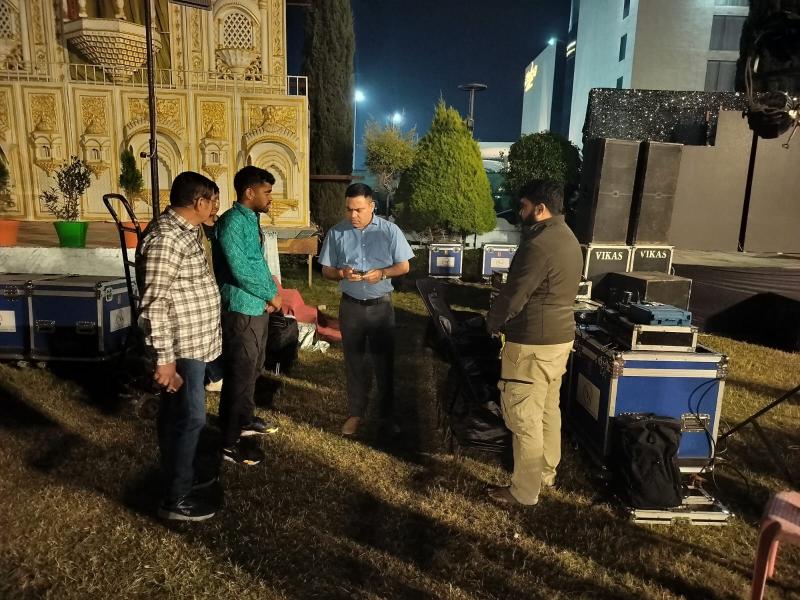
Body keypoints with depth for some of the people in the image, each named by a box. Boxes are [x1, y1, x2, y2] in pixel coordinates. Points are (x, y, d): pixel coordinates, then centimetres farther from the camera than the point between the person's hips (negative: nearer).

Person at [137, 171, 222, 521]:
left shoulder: (184, 230, 9)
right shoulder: (165, 238, -24)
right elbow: (154, 303, -26)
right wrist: (165, 358, -25)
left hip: (193, 341, 10)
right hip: (182, 346, -10)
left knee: (177, 414, 21)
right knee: (190, 418, -1)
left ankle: (175, 473, 38)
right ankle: (176, 500, 13)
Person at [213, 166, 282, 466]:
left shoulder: (251, 220, 12)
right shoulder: (232, 221, -19)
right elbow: (240, 270, -24)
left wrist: (270, 294, 2)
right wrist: (271, 295, -12)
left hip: (258, 306, 10)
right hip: (242, 310, -10)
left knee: (253, 369, 21)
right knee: (240, 374, -2)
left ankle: (246, 420, 39)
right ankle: (229, 444, 10)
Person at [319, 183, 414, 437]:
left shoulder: (389, 230, -7)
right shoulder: (336, 232, -3)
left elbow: (403, 266, -2)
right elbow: (326, 270, 2)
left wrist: (382, 273, -21)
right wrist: (342, 274, -20)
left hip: (381, 306, -1)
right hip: (351, 306, 1)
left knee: (384, 362, 8)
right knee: (354, 362, 11)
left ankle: (387, 414, 25)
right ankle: (356, 412, 27)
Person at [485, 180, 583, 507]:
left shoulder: (539, 245, -22)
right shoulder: (568, 239, 11)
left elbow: (514, 294, -19)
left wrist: (492, 323, 0)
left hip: (533, 342, -10)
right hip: (560, 336, 10)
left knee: (523, 417, 1)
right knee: (548, 408, 21)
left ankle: (524, 491, 12)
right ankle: (546, 472, 36)